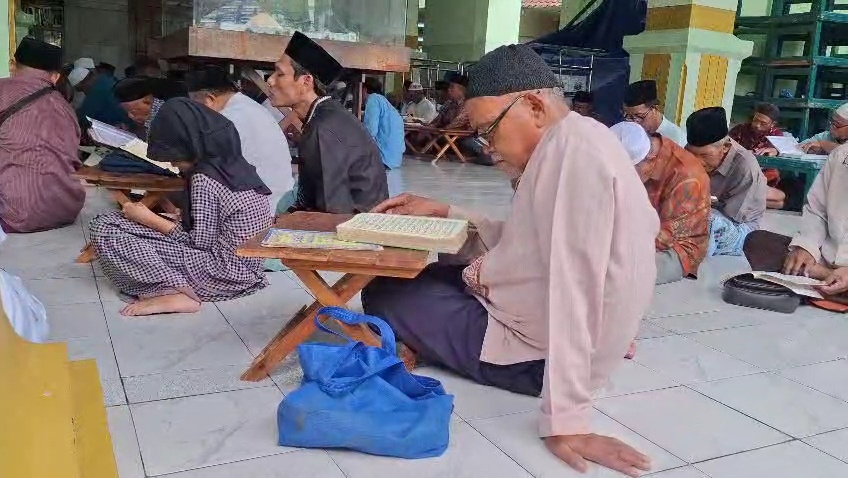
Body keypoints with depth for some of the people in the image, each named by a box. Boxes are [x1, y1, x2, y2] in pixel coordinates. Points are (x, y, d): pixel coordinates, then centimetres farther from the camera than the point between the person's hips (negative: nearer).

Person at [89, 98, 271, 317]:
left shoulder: (204, 178, -17)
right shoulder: (235, 163, 9)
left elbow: (200, 241, -14)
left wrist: (148, 218, -5)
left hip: (225, 273, -10)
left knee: (103, 228, -11)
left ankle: (175, 292, -18)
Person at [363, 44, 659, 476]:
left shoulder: (574, 146, -24)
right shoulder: (571, 147, 8)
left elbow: (573, 283, -32)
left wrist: (566, 418, -33)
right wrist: (444, 214, 6)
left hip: (536, 354, -10)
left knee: (383, 294, 3)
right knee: (423, 277, 25)